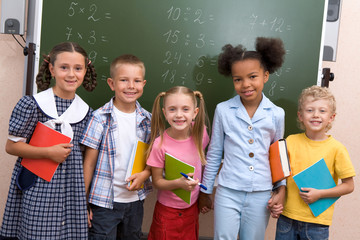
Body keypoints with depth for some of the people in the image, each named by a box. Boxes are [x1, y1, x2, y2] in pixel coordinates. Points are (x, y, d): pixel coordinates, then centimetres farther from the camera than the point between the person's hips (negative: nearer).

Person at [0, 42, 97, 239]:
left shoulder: (86, 111, 7)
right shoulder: (33, 104, -7)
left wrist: (86, 195, 10)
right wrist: (49, 152, -16)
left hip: (71, 190, 4)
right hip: (38, 189, -3)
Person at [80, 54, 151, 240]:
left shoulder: (147, 120, 1)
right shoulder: (100, 118, -11)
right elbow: (89, 162, -8)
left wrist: (145, 174, -11)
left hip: (135, 200, 4)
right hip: (104, 202, -4)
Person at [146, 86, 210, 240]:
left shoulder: (200, 132, -12)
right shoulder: (160, 145, -22)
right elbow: (157, 181, -13)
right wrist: (179, 183, -31)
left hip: (192, 208, 3)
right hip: (168, 211, -3)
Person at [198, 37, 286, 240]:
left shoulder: (276, 114, -1)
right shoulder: (223, 110, -4)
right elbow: (214, 154, 4)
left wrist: (281, 189, 4)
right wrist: (205, 192, 9)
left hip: (261, 196, 1)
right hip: (228, 193, -1)